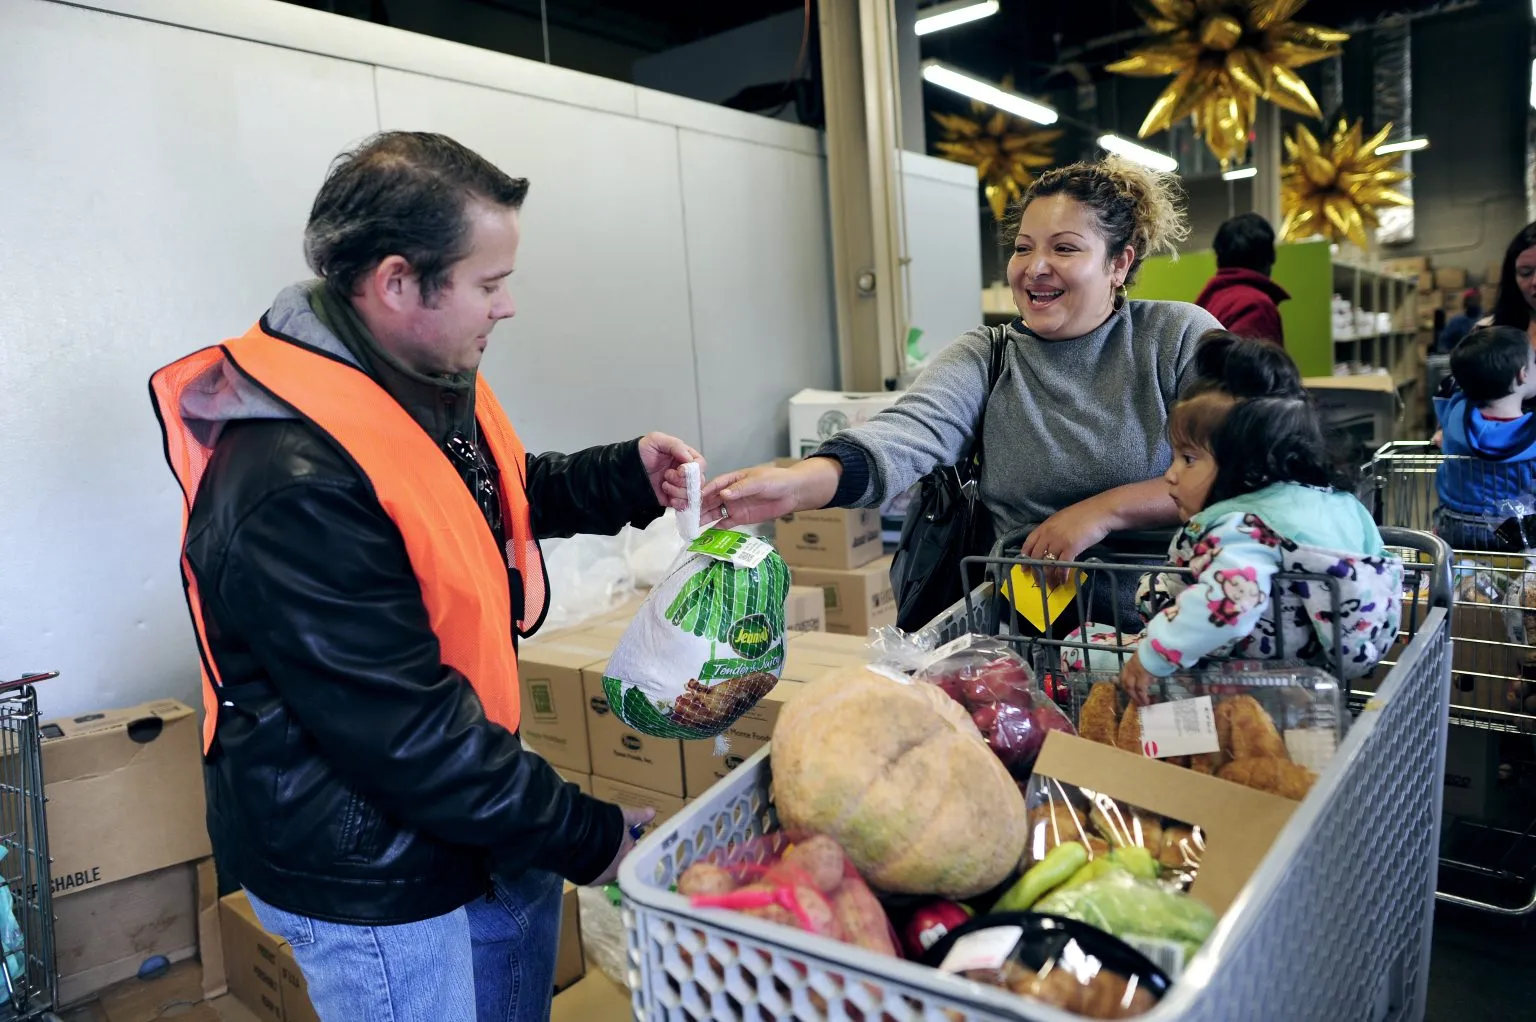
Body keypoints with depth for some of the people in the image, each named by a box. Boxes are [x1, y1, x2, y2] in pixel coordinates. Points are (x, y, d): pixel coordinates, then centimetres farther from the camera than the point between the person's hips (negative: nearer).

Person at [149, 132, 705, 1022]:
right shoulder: (294, 486, -31)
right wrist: (584, 836, -17)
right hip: (374, 884, -8)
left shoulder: (430, 383, -2)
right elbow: (407, 733, -28)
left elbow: (506, 496, 17)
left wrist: (627, 479, 0)